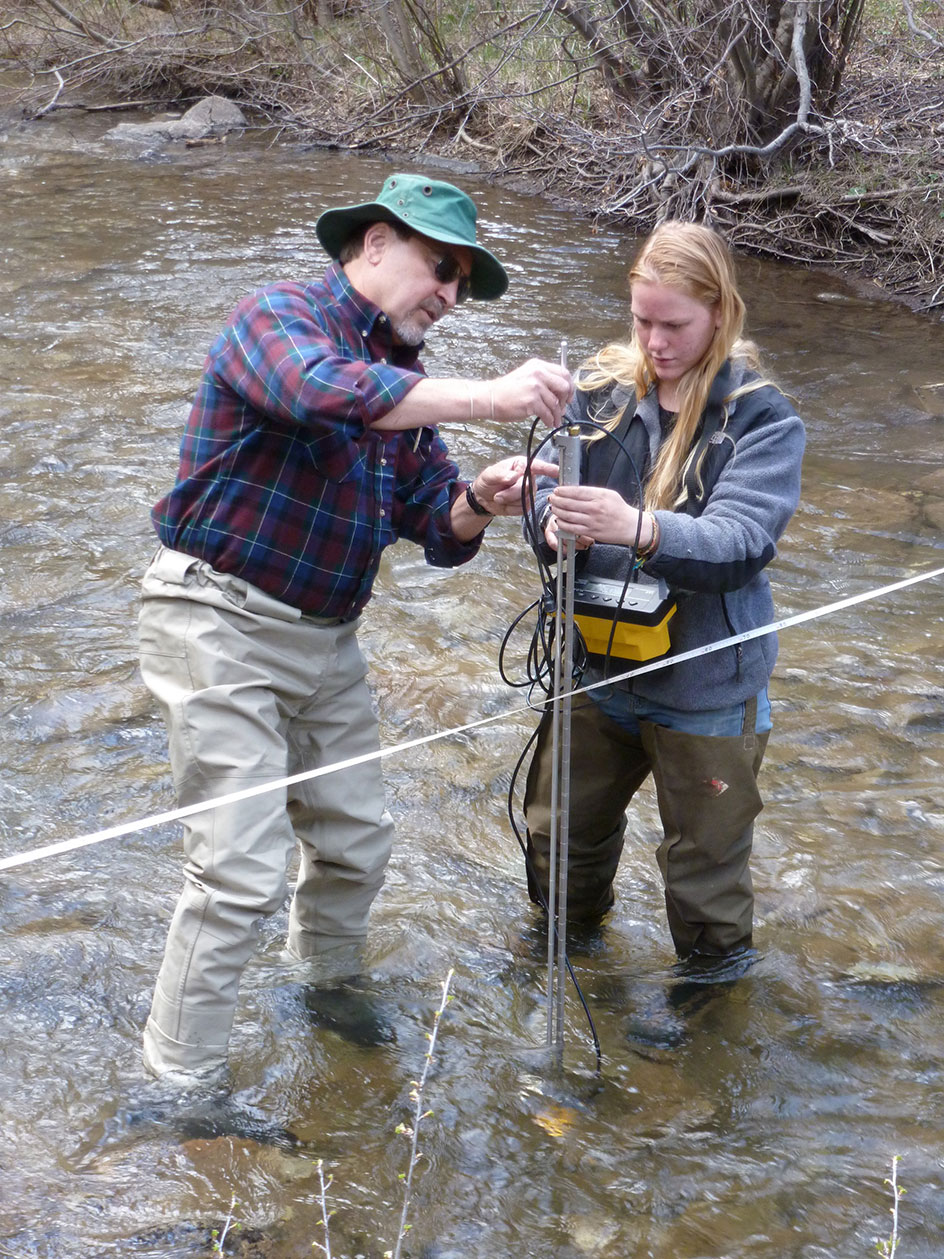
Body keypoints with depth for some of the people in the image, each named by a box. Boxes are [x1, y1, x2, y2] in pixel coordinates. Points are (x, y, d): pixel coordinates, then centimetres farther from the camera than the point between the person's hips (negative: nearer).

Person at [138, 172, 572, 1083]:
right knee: (243, 871, -10)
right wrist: (491, 398, -39)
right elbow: (321, 392, -36)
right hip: (221, 625, -8)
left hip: (326, 637, 8)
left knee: (355, 843, 16)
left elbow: (435, 530, 8)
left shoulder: (404, 379, 13)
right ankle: (178, 1084, 4)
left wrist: (479, 502, -15)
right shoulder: (279, 318, -11)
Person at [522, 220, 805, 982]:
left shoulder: (763, 421, -13)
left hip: (705, 686, -4)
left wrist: (639, 528, -44)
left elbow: (740, 541, -26)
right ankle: (573, 929, 53)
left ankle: (717, 983, 37)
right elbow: (553, 489, -6)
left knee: (705, 874, 9)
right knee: (560, 833, 23)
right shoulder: (604, 389, -4)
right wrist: (556, 524, -31)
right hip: (595, 664, 4)